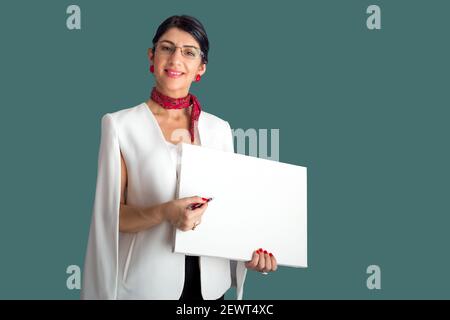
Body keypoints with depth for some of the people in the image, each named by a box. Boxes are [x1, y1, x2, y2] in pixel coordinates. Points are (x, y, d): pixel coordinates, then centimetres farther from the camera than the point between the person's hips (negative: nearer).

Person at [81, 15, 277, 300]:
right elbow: (110, 214, -7)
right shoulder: (120, 125, -5)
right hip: (147, 284, -3)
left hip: (209, 282, 3)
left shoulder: (220, 128, 5)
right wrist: (164, 213, -24)